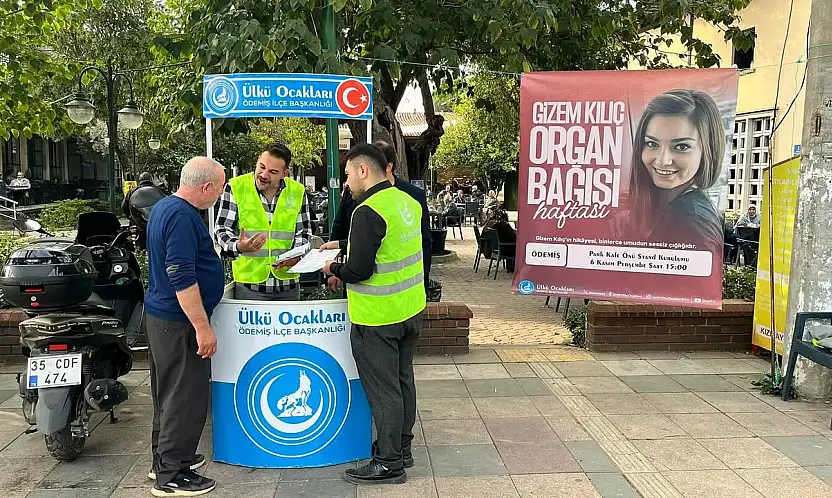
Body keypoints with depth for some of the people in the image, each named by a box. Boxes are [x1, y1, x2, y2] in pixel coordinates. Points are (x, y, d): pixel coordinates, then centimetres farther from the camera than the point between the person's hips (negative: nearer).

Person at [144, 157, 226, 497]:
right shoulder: (183, 217, -21)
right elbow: (182, 277, -26)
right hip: (179, 322, -11)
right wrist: (203, 327, -24)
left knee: (169, 391, 19)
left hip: (160, 315, 11)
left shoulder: (163, 207, 12)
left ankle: (164, 458, 32)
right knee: (186, 396, -2)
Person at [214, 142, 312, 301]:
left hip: (288, 282, 3)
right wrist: (238, 247, -24)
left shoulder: (298, 191, 3)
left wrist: (296, 255, -11)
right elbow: (222, 229, -4)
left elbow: (304, 232, 8)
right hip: (248, 283, -2)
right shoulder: (235, 187, -5)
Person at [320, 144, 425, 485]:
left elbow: (358, 271, -23)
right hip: (411, 309, 9)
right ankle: (401, 447, 34)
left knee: (383, 389, 2)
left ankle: (389, 463, 14)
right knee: (402, 379, 19)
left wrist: (335, 269, -3)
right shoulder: (407, 202, 5)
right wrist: (343, 245, 22)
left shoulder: (368, 212, -21)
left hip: (378, 317, -9)